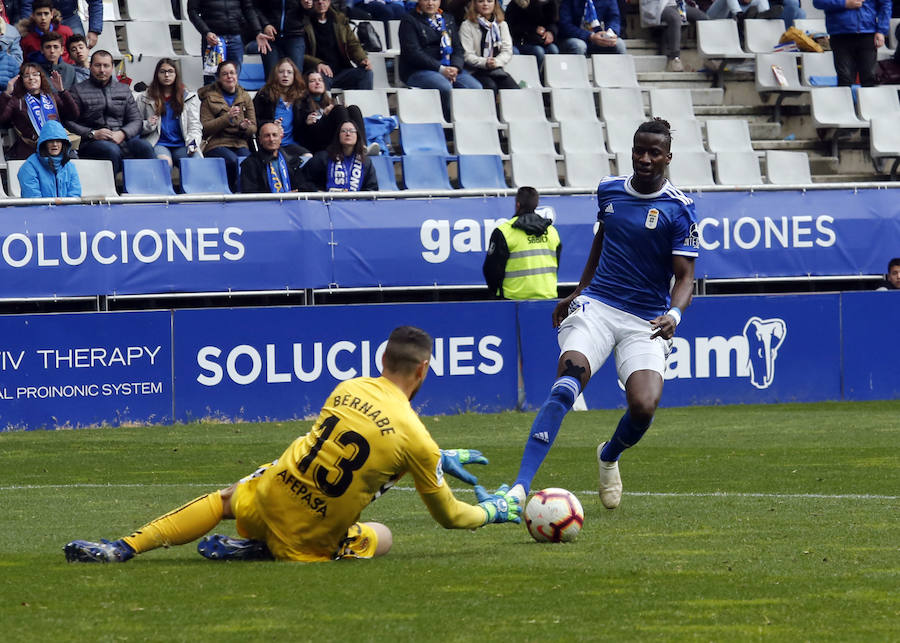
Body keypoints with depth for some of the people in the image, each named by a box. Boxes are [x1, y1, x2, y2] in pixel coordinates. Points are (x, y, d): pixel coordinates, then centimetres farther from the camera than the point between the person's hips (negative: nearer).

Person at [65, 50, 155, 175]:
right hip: (92, 143, -3)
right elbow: (69, 122, 0)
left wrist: (122, 134, -5)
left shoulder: (124, 90, 22)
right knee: (112, 150, -37)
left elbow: (136, 121, 16)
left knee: (144, 146, -27)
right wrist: (92, 134, -13)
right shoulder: (79, 90, 9)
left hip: (123, 141, 3)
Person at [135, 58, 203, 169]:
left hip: (181, 144, 2)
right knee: (165, 162, -38)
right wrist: (148, 125, -7)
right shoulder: (144, 98, 15)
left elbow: (195, 127, 13)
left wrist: (192, 144, -7)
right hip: (159, 144, -2)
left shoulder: (188, 97, 18)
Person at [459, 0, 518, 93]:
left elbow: (507, 51, 7)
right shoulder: (467, 26, 3)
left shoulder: (502, 25, 17)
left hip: (497, 70, 4)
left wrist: (497, 62, -15)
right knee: (490, 87, -35)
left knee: (514, 89, -25)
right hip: (476, 71, -4)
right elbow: (467, 55, -5)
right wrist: (484, 63, -23)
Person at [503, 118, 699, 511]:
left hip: (646, 322, -2)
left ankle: (609, 457, 18)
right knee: (565, 388, -23)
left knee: (644, 407, -20)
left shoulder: (678, 210, -6)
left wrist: (674, 314, -27)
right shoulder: (609, 190, 7)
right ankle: (520, 487, -30)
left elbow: (685, 276, -7)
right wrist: (577, 292, 26)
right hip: (596, 306, 2)